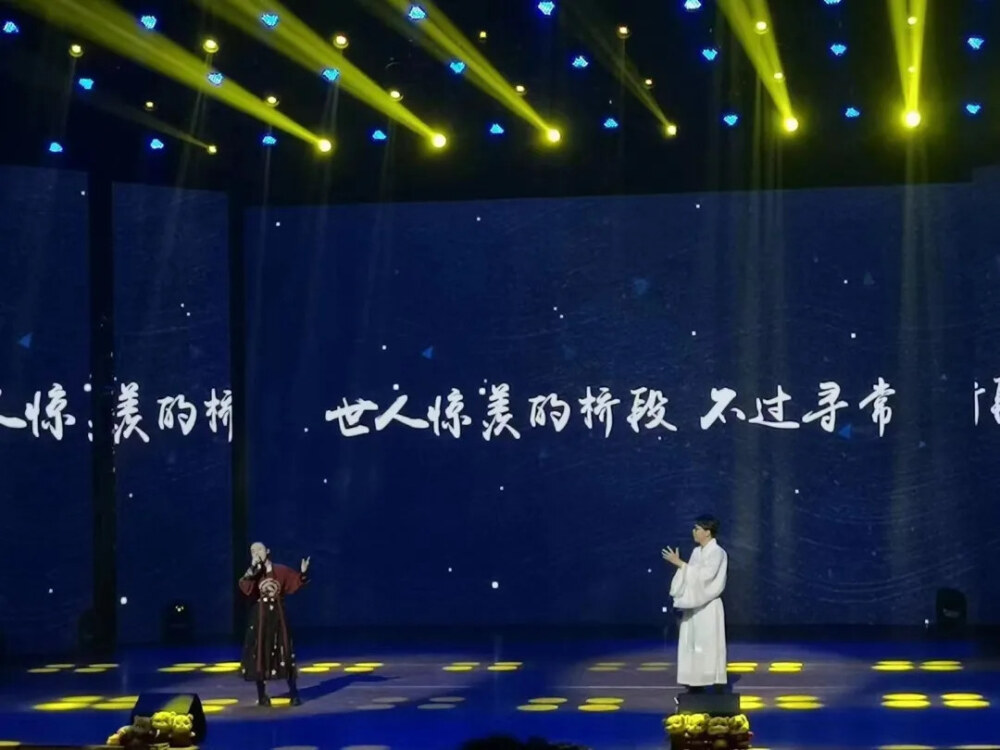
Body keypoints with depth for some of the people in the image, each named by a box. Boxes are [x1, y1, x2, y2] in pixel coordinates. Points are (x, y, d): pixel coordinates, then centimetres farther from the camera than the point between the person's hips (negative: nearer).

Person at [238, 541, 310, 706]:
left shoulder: (281, 571, 4)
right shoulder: (253, 573, 1)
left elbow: (295, 583, 8)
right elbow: (245, 588, -18)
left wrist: (302, 572, -10)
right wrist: (252, 567, -22)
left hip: (277, 616, 0)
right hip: (260, 617, 0)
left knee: (285, 653, 0)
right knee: (259, 654, 0)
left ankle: (293, 693, 8)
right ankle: (262, 696, 10)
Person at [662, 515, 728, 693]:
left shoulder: (717, 553, -10)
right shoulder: (697, 552, 13)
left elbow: (704, 575, -21)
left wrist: (680, 563, -20)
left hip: (708, 606, -8)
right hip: (693, 605, 8)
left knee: (710, 646, -7)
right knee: (692, 645, 6)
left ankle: (717, 687, -4)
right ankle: (696, 685, 11)